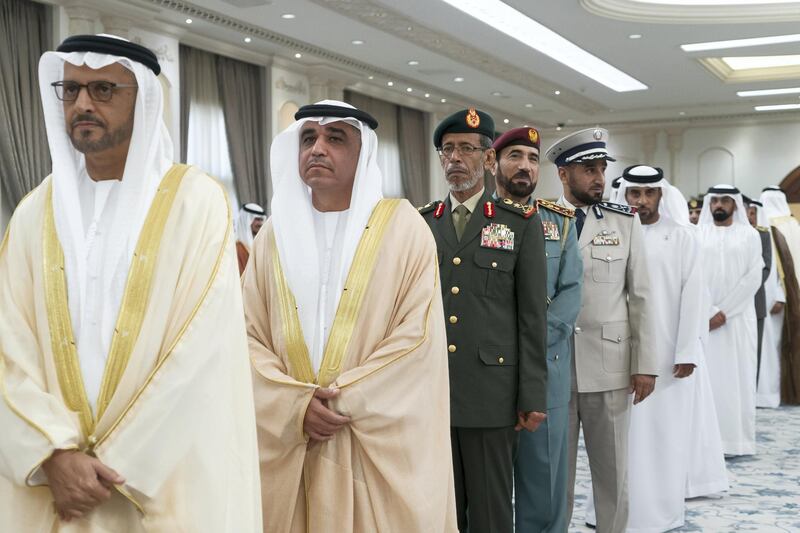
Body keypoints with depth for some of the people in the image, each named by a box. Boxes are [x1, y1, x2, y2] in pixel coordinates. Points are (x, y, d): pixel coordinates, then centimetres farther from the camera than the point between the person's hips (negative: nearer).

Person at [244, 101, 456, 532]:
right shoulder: (276, 232, 8)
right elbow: (249, 334, 3)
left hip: (379, 443, -2)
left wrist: (345, 398, -13)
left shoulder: (402, 227, 0)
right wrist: (296, 404, -12)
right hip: (287, 440, 3)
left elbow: (418, 334, -7)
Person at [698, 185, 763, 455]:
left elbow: (753, 277, -4)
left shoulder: (749, 235, 5)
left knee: (738, 375, 0)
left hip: (738, 317, 0)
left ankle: (738, 438, 6)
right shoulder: (697, 234, 6)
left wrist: (724, 312, -11)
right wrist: (711, 311, -11)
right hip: (703, 317, 0)